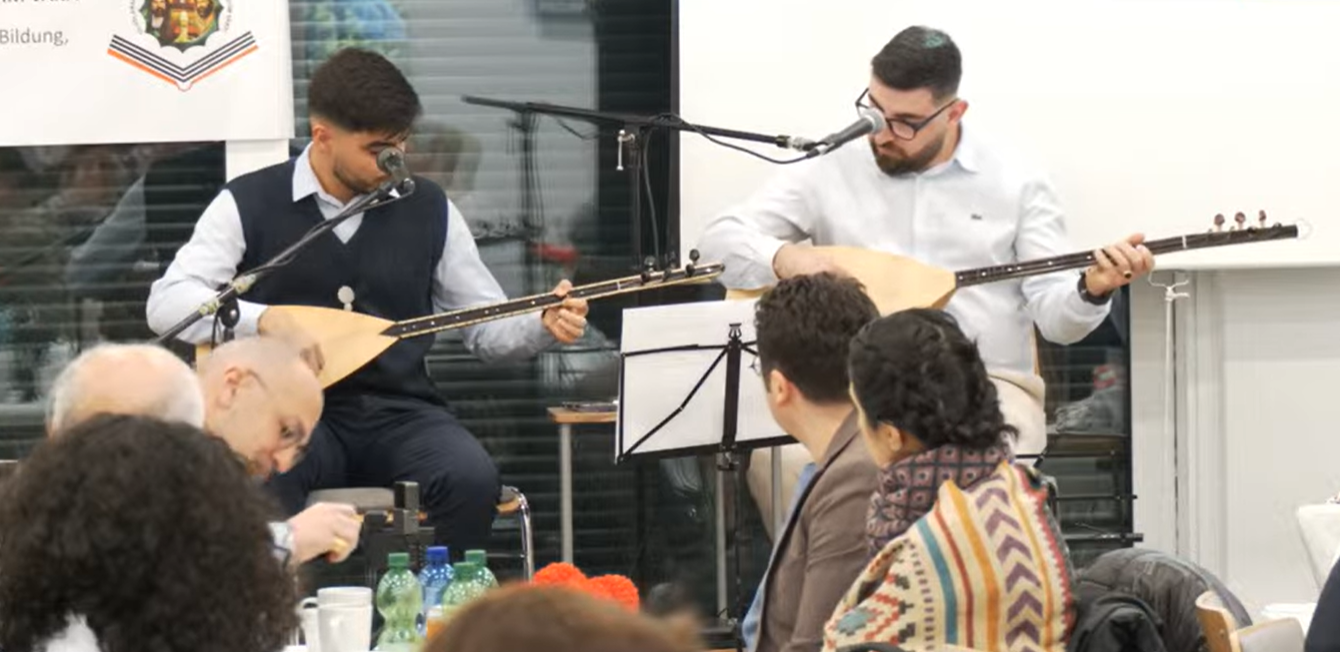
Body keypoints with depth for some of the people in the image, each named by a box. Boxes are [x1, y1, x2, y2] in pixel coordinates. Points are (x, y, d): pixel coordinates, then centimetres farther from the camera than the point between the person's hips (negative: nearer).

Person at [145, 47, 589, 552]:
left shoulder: (428, 209, 8)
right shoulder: (248, 205, -1)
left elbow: (486, 327, 13)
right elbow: (166, 303, -10)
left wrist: (544, 325, -9)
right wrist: (267, 320, -25)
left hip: (400, 414, 3)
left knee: (472, 478, -29)